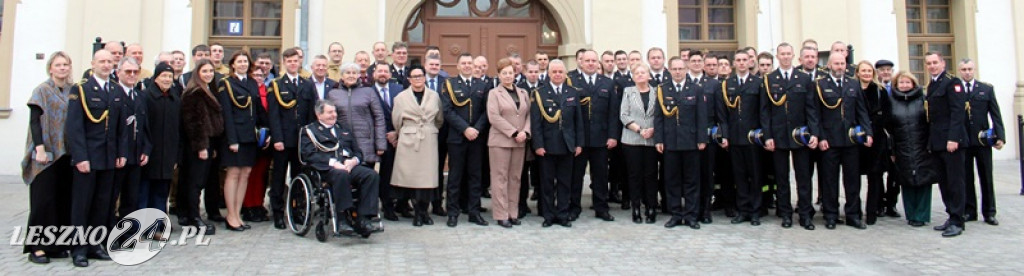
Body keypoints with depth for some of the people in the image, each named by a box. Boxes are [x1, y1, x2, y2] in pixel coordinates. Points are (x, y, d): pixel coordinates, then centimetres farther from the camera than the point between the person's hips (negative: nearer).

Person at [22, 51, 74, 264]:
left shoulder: (74, 91, 10)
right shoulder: (42, 91, -2)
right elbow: (34, 121, -8)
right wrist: (40, 149, -18)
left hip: (67, 153, 4)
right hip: (47, 153, -4)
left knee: (63, 199, 5)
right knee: (44, 198, -3)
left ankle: (56, 244, 14)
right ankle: (37, 246, 5)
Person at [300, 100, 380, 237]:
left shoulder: (343, 128, 32)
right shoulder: (309, 130, 16)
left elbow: (358, 152, 24)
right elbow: (310, 155, -2)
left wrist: (353, 160, -1)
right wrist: (332, 162, -17)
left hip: (350, 165, 4)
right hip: (326, 169, -4)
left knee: (372, 174, -28)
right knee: (341, 174, -40)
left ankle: (363, 216, -30)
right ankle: (348, 215, -37)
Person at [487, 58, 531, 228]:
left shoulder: (523, 93, 14)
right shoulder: (494, 93, 1)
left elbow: (529, 114, 11)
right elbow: (494, 117, -10)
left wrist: (525, 132, -8)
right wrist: (514, 132, -15)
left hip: (520, 142, 4)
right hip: (500, 141, -4)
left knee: (516, 177, 7)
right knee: (500, 177, -1)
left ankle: (513, 213, 14)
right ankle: (501, 215, 4)